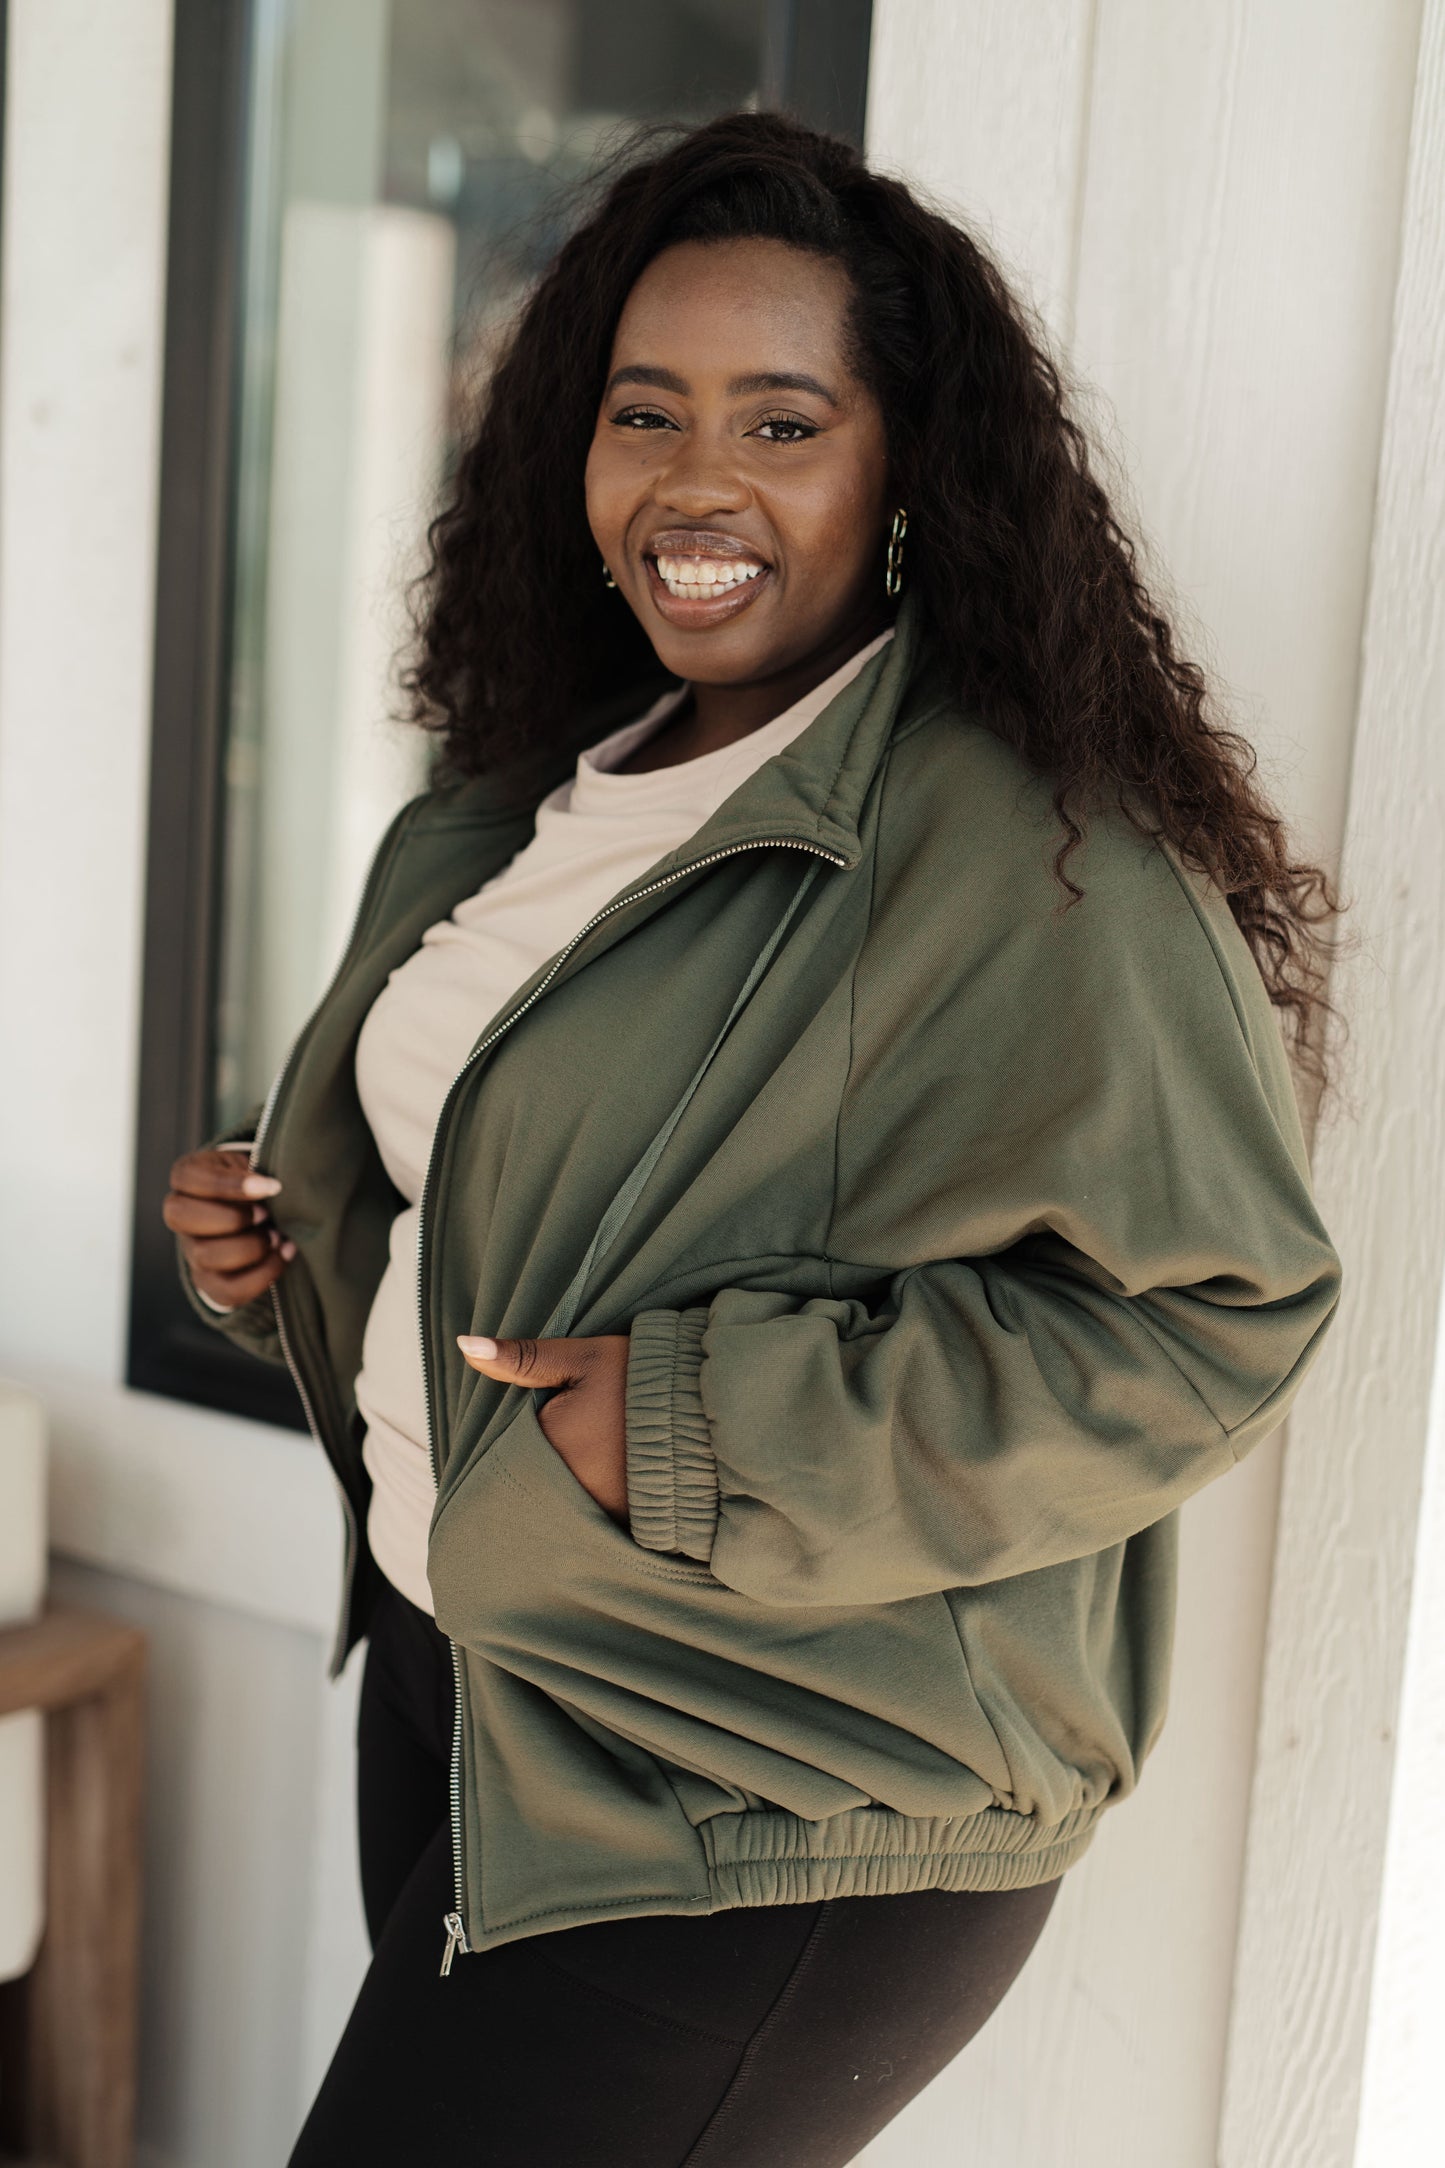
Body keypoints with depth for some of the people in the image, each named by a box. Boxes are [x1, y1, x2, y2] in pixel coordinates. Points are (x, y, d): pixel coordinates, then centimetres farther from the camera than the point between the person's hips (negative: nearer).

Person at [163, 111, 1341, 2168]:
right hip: (452, 1682, 8)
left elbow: (1209, 1316, -24)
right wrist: (285, 1228, 1)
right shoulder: (533, 800, 8)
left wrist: (710, 1427, -27)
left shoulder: (1029, 855, -20)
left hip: (781, 1820, -8)